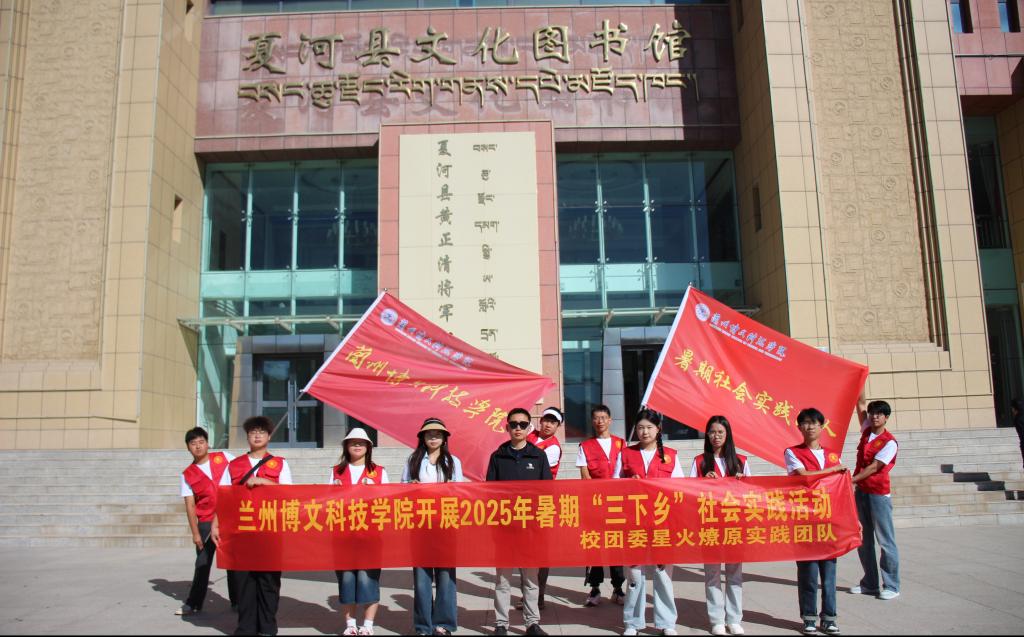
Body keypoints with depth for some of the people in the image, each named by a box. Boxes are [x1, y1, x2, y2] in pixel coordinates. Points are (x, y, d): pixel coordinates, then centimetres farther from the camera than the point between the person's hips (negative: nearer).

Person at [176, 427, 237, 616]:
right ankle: (193, 603, 16)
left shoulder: (224, 457, 1)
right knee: (202, 563, 5)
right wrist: (195, 532, -7)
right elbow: (190, 505, -3)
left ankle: (236, 601, 18)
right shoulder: (187, 475, 1)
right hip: (206, 522, 0)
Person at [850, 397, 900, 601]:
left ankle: (891, 586, 3)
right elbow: (860, 404, 12)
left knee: (885, 540, -2)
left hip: (879, 493, -7)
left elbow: (874, 467, -15)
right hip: (861, 491, 7)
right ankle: (869, 584, 16)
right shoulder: (866, 431, 9)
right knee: (863, 538, 9)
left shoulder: (890, 442, -9)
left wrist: (851, 480, -20)